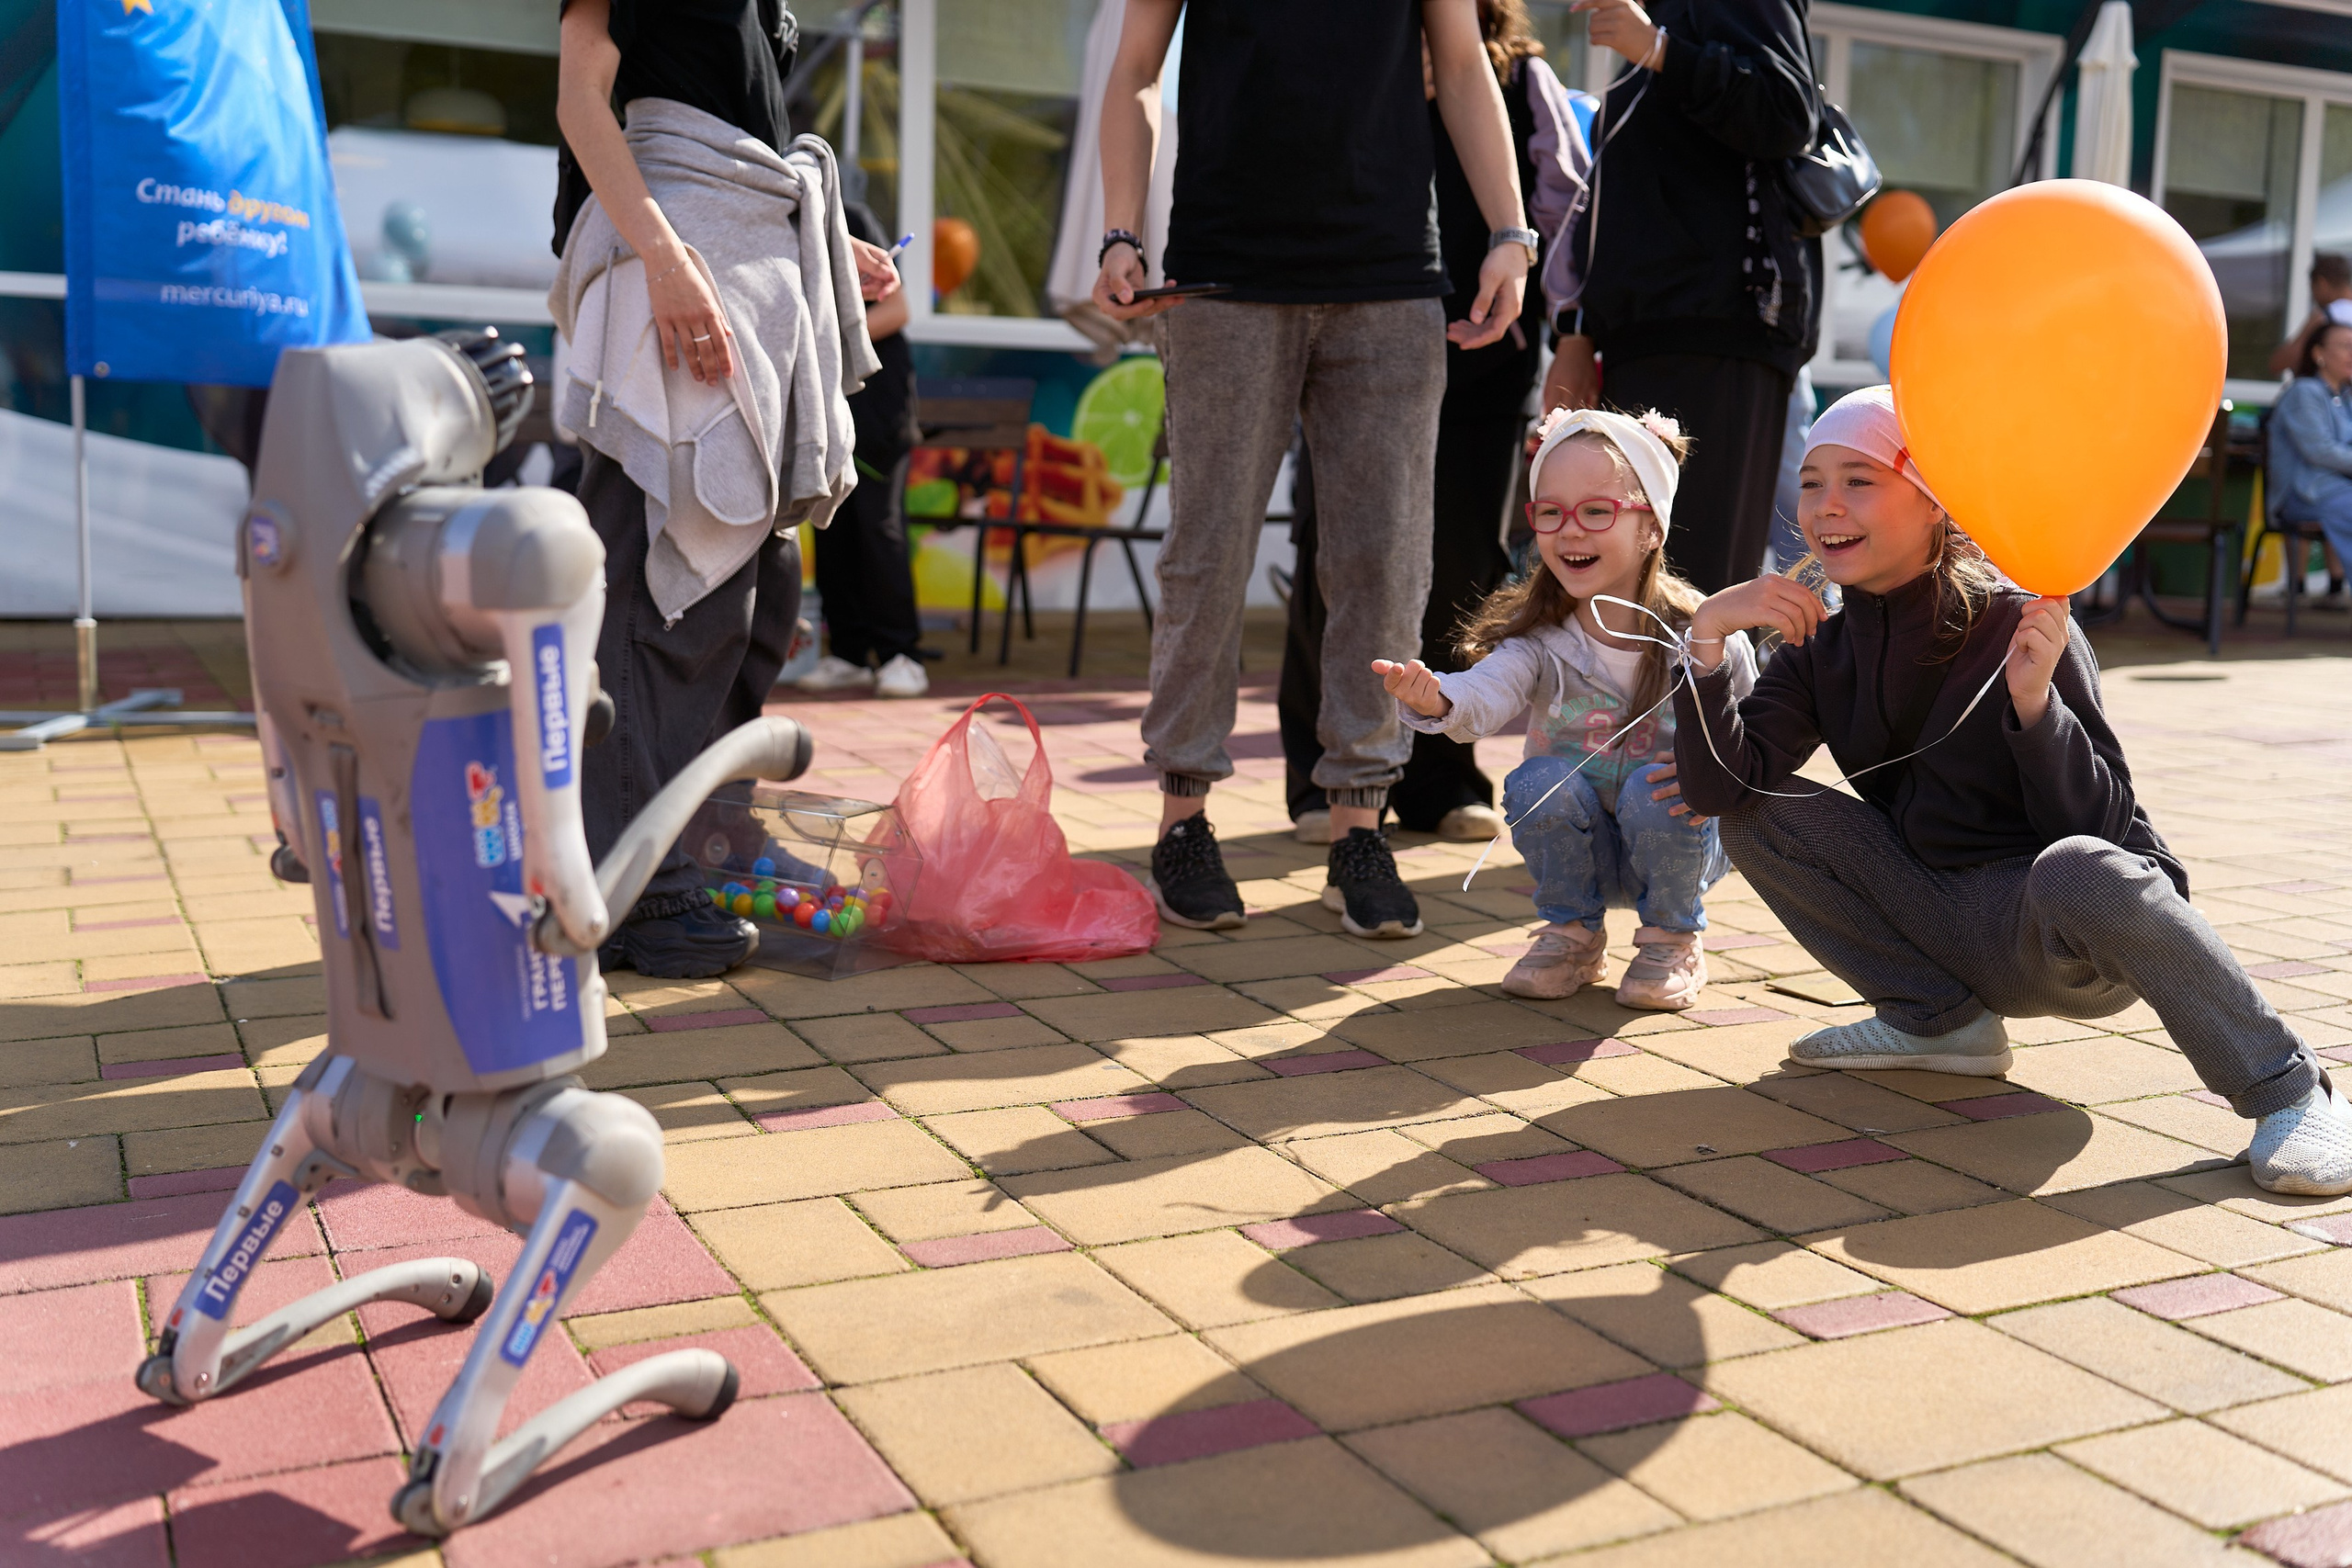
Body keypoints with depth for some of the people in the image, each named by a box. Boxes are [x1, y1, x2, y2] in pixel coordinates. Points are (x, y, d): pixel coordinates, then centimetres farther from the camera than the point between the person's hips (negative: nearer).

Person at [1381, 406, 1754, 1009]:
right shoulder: (1539, 638, -14)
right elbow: (1485, 694, -34)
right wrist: (1436, 699, -58)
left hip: (1677, 839, -1)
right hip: (1581, 847, 1)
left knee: (1654, 794, -31)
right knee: (1540, 780, -27)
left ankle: (1673, 940, -3)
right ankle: (1572, 934, -1)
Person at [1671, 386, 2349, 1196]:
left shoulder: (2021, 628, -15)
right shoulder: (1823, 650, 1)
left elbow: (2098, 826, -19)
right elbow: (1718, 784, -12)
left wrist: (2034, 699, -34)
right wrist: (1707, 635, -22)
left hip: (2077, 942, -5)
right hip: (1953, 933, 5)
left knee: (2078, 871, -40)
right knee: (1758, 817, -7)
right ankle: (1941, 1021, 4)